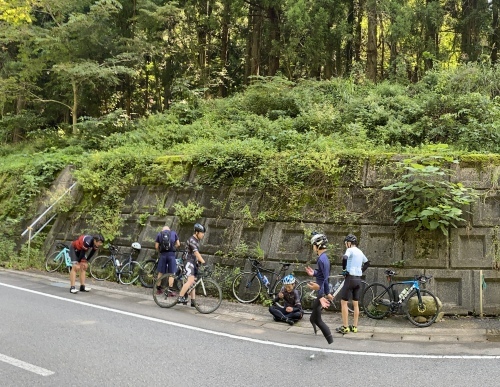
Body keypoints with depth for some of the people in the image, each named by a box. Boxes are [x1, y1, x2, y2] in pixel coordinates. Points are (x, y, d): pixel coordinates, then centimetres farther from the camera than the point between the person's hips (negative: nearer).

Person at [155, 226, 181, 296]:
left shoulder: (159, 234, 10)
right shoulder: (173, 233, 11)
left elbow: (156, 246, 4)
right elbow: (178, 244, 8)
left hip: (163, 254, 1)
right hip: (171, 254, -1)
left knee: (160, 272, 12)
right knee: (171, 273, 2)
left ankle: (158, 288, 20)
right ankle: (170, 290, -4)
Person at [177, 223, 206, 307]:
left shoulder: (197, 240, 16)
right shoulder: (192, 240, -14)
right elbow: (196, 252, -25)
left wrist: (200, 261, 14)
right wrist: (203, 261, -32)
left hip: (194, 262, 10)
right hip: (189, 262, -10)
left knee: (193, 282, 8)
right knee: (190, 280, -21)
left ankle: (193, 301, 9)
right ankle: (180, 298, -20)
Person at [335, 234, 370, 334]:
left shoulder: (350, 250, -9)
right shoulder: (360, 252, 15)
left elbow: (344, 258, -29)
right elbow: (367, 263, 28)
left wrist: (344, 269, -14)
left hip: (350, 278, -8)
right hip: (358, 279, 8)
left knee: (343, 302, -1)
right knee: (356, 304, 11)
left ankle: (345, 327, -3)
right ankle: (354, 326, 15)